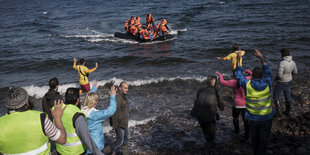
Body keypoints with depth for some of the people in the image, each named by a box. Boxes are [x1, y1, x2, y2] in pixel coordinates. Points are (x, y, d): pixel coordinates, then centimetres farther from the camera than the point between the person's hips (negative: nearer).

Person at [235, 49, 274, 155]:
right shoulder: (267, 84, -15)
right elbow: (268, 72, 4)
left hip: (253, 118, 1)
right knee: (263, 140, 14)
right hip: (266, 118, -1)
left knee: (254, 138, 22)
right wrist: (261, 58, 3)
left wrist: (238, 60, 7)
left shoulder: (247, 85, -17)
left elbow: (239, 75, 0)